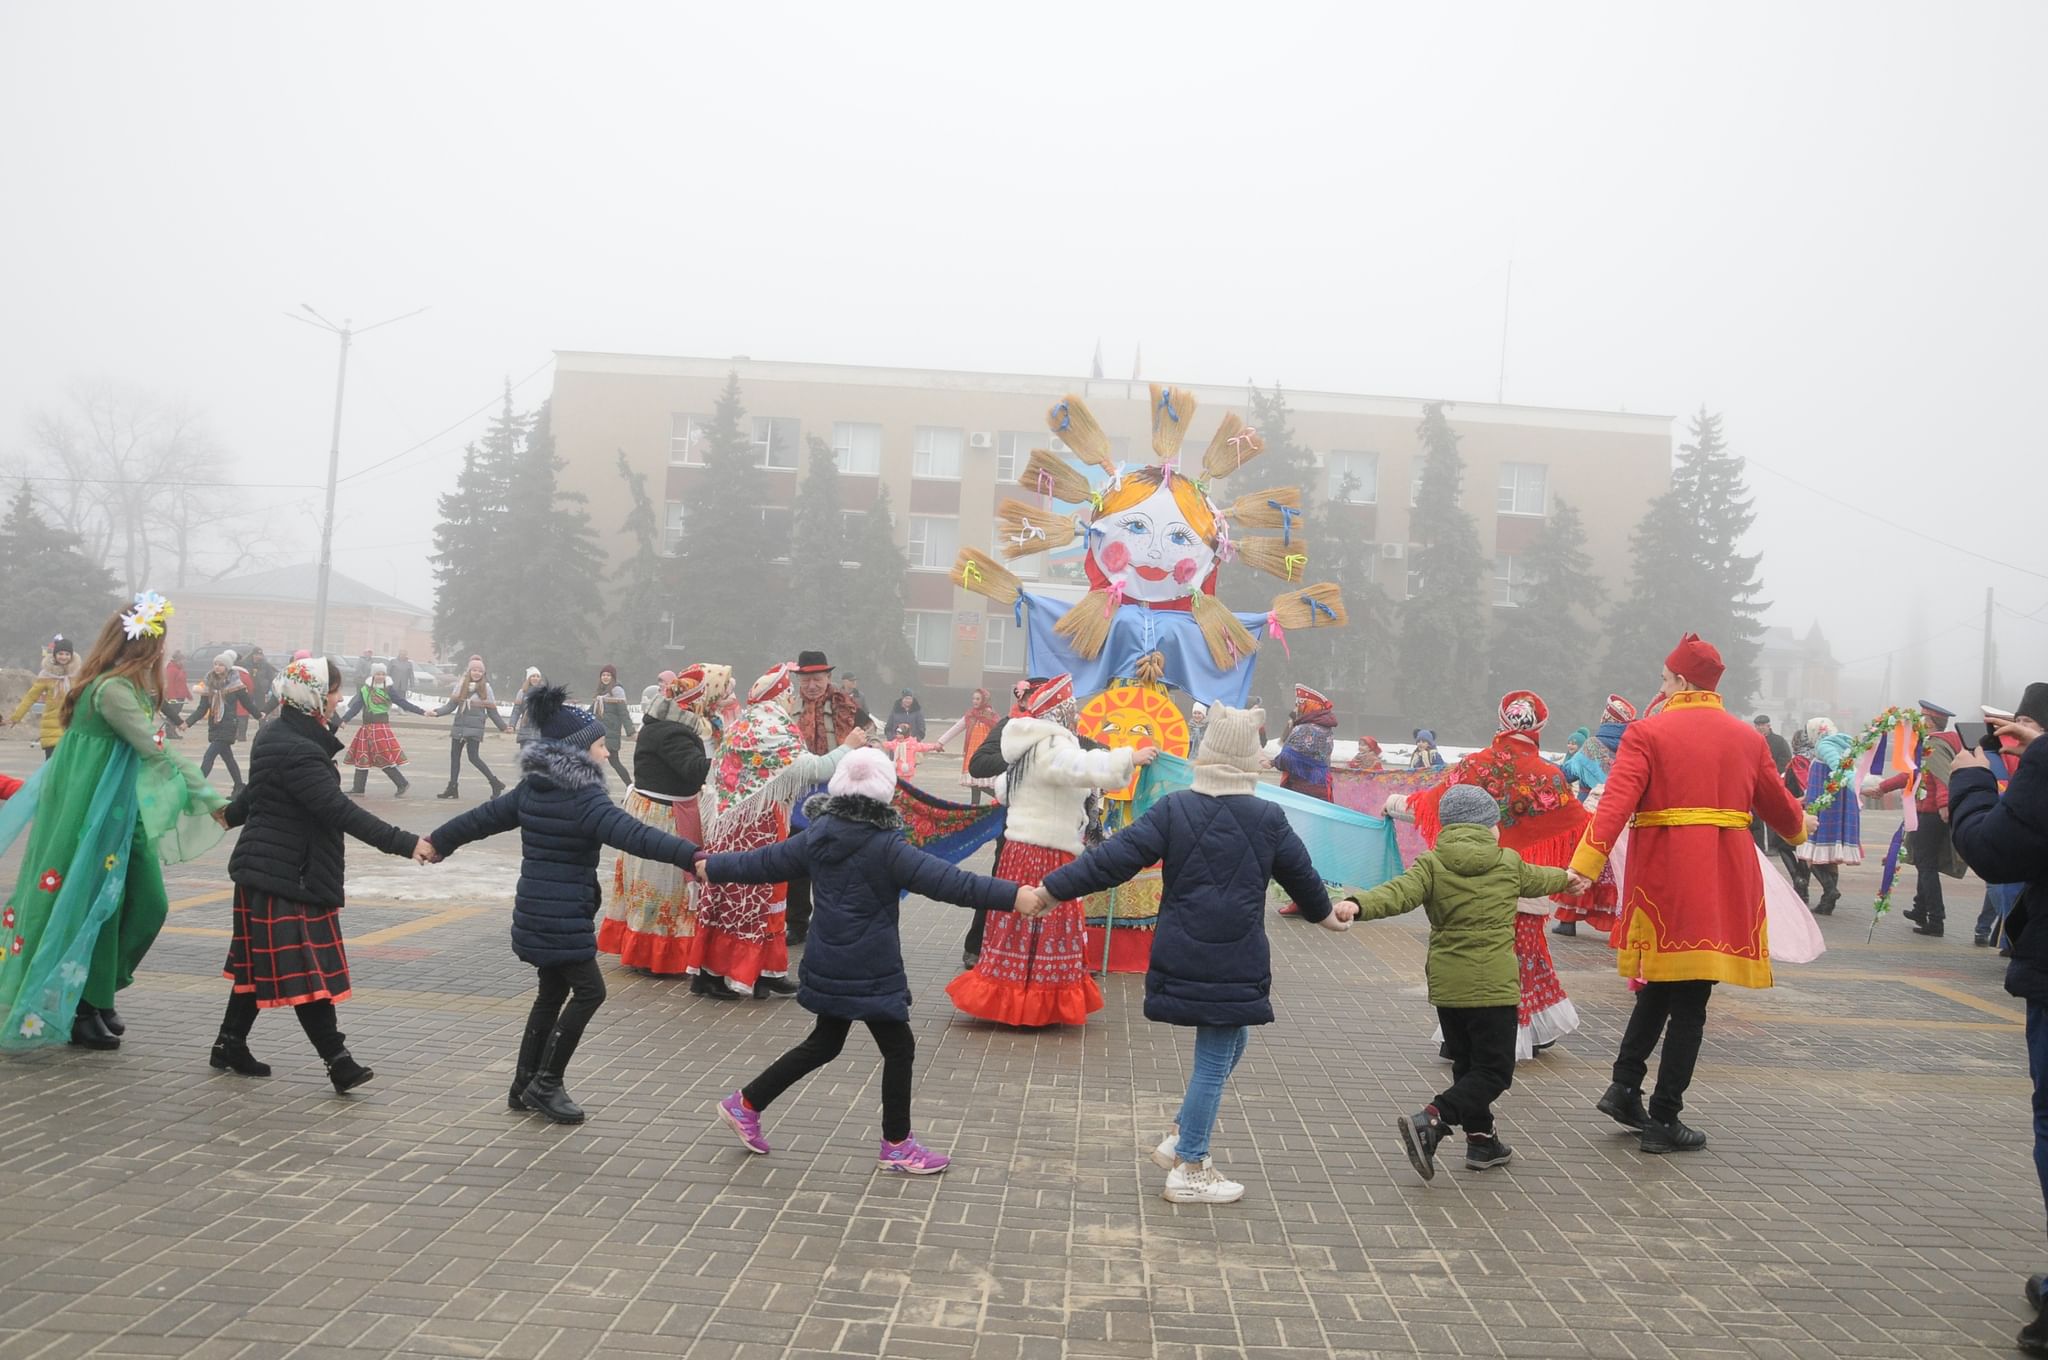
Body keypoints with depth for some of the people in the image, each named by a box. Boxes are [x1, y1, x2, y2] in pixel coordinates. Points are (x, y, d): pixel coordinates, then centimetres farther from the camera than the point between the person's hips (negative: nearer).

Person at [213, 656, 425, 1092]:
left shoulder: (276, 734, 11)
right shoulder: (297, 751, -23)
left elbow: (257, 790, 28)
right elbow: (339, 810, -30)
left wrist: (231, 814, 49)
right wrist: (404, 843, -33)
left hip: (264, 867, 11)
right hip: (287, 874, -11)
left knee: (260, 963, 17)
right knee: (308, 969, -9)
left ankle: (230, 1046, 27)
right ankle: (337, 1060, -7)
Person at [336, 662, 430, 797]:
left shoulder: (388, 690, -3)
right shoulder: (364, 690, 7)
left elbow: (403, 703, -6)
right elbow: (356, 707, 6)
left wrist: (422, 712, -12)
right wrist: (343, 720, -3)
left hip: (381, 727, -5)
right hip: (367, 728, 5)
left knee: (384, 760, -11)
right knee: (361, 758, 8)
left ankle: (402, 784, -2)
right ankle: (359, 789, 16)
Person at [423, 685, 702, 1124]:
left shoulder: (531, 789, 7)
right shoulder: (585, 799, -18)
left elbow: (485, 816, 19)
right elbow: (633, 835, -31)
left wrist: (439, 841, 36)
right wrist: (692, 856, -41)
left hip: (537, 912, 9)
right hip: (563, 918, -9)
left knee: (552, 992, 19)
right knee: (589, 991, 1)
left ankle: (526, 1084, 26)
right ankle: (545, 1084, 5)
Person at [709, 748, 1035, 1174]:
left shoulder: (816, 836, 2)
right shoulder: (887, 847, -17)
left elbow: (763, 862, 13)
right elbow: (946, 881, -23)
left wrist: (712, 867, 31)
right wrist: (1013, 895, -26)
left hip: (828, 966, 7)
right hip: (870, 972, -7)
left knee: (825, 1043, 23)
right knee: (899, 1047, 7)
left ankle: (746, 1104, 27)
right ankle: (897, 1146, 17)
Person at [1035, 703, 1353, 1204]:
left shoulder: (1174, 809, -4)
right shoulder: (1268, 818, -4)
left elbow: (1114, 858, -10)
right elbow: (1301, 875, 12)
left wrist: (1051, 889, -4)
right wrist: (1324, 912, 33)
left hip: (1180, 962, 3)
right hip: (1235, 967, -3)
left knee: (1228, 1046, 25)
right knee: (1214, 1063, 7)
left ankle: (1181, 1139, 27)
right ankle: (1189, 1172, 16)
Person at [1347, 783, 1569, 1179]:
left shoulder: (1431, 864, -2)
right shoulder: (1509, 863, 4)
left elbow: (1398, 893, -22)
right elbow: (1540, 880, 26)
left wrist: (1357, 905, -33)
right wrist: (1570, 876, 47)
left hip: (1446, 985, 3)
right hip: (1494, 986, -2)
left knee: (1468, 1065, 20)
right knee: (1494, 1072, 1)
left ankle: (1482, 1140, 25)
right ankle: (1429, 1122, -19)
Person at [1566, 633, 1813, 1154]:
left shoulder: (1648, 733, -3)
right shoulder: (1748, 738, 8)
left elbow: (1615, 803, -16)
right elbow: (1776, 804, 21)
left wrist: (1585, 865, -24)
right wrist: (1800, 827, 44)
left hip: (1663, 877, -1)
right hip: (1726, 880, 1)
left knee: (1659, 987, 19)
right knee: (1690, 1002, 5)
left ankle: (1624, 1088, 16)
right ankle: (1663, 1120, 8)